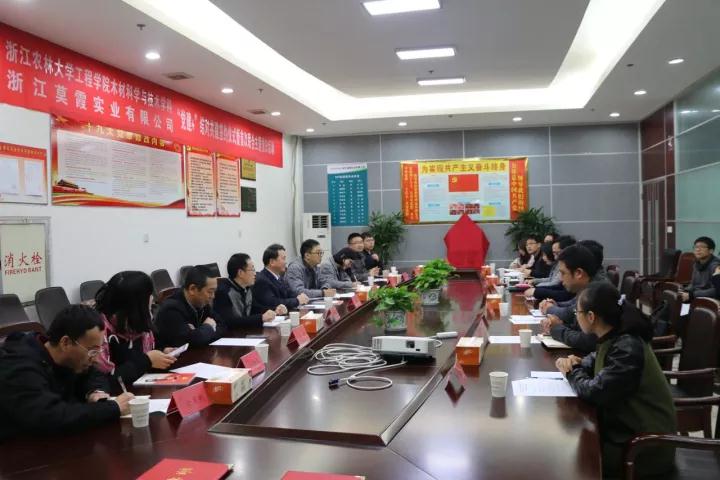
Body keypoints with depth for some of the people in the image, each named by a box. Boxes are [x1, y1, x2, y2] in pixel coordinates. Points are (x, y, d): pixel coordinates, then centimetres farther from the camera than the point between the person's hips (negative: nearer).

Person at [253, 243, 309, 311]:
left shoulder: (280, 277, 11)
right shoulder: (261, 280, -15)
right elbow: (273, 304, -23)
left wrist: (301, 297, -7)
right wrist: (297, 301, -14)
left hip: (284, 315, 8)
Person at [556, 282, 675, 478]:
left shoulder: (627, 349, -26)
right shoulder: (614, 338, 2)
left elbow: (593, 392, -26)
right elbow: (595, 359, 20)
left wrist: (573, 371, -7)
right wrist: (573, 363, -2)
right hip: (626, 427, 8)